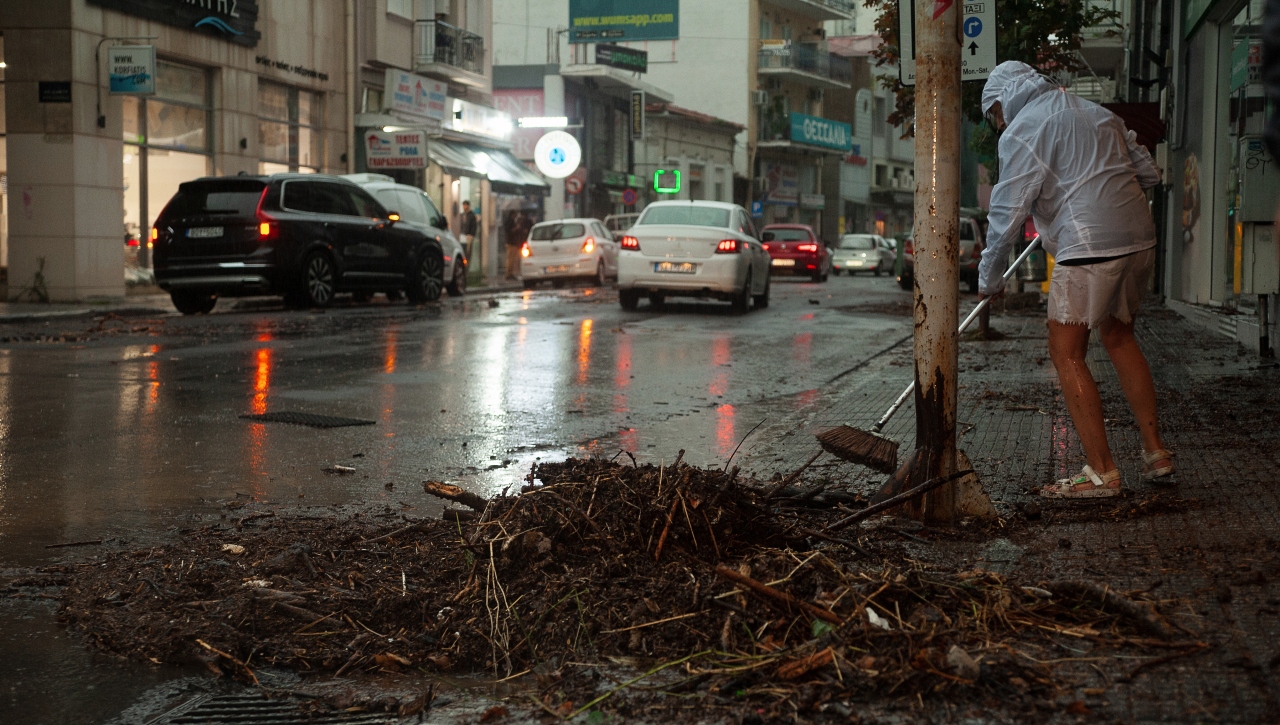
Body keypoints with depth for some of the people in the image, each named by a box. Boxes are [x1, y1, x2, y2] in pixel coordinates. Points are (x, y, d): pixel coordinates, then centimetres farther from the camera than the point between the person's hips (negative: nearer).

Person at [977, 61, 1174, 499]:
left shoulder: (1021, 132, -2)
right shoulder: (1098, 114, 21)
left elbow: (1008, 213, -5)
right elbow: (1149, 174, 20)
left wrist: (990, 278, 5)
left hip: (1089, 248, -8)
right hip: (1140, 238, 8)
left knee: (1067, 353, 1)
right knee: (1119, 336, 22)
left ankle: (1101, 472, 0)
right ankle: (1155, 453, 22)